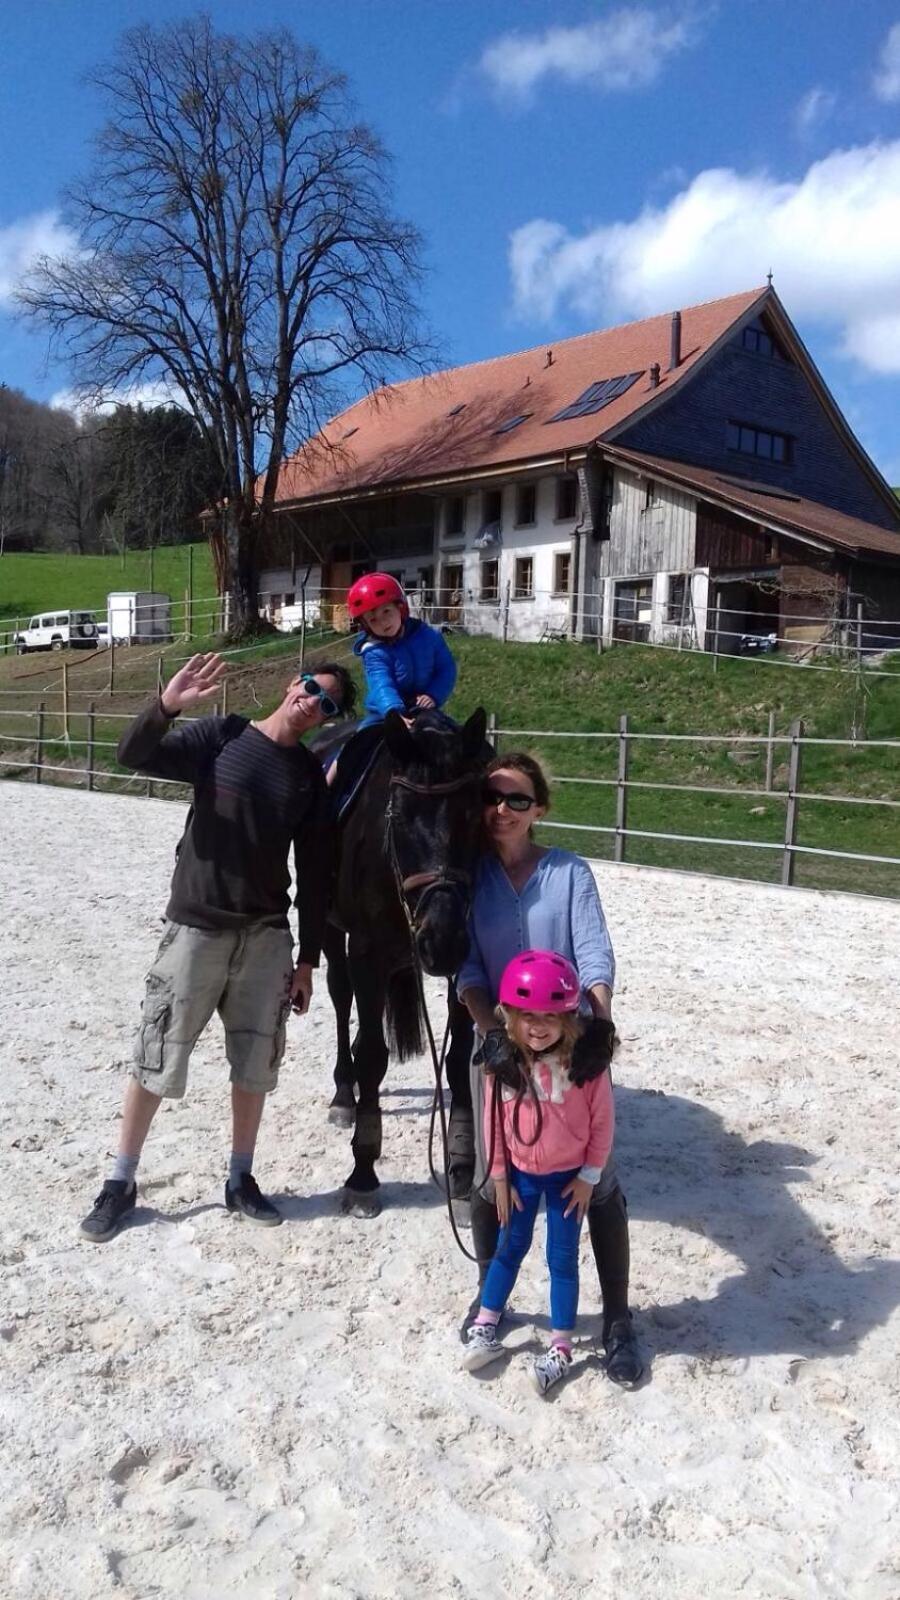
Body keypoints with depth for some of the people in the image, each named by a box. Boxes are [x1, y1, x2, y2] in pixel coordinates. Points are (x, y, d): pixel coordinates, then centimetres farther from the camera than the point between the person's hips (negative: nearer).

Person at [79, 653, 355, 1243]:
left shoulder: (311, 776, 3)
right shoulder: (220, 737, -4)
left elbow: (315, 874, 6)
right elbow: (135, 755, -14)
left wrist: (308, 958, 5)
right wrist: (166, 705, -34)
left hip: (268, 937, 3)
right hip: (196, 929, -3)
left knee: (256, 1065, 10)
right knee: (156, 1061, 5)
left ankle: (241, 1180, 29)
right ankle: (121, 1182, 22)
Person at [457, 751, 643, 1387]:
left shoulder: (571, 872, -4)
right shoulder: (469, 876, -1)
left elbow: (596, 952, -12)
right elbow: (466, 967, -6)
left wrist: (600, 1018, -29)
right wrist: (493, 1028, -21)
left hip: (575, 1044, -1)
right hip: (499, 1043, 1)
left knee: (599, 1181, 4)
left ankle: (618, 1320, 21)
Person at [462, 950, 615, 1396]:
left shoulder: (586, 1061, -23)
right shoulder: (503, 1062, -16)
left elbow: (602, 1121, -13)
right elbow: (494, 1119, -4)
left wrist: (589, 1176, -8)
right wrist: (499, 1176, 0)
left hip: (569, 1176, -2)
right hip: (520, 1174, 2)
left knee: (562, 1258, 10)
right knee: (509, 1248, 18)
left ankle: (561, 1347, 25)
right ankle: (484, 1327, 33)